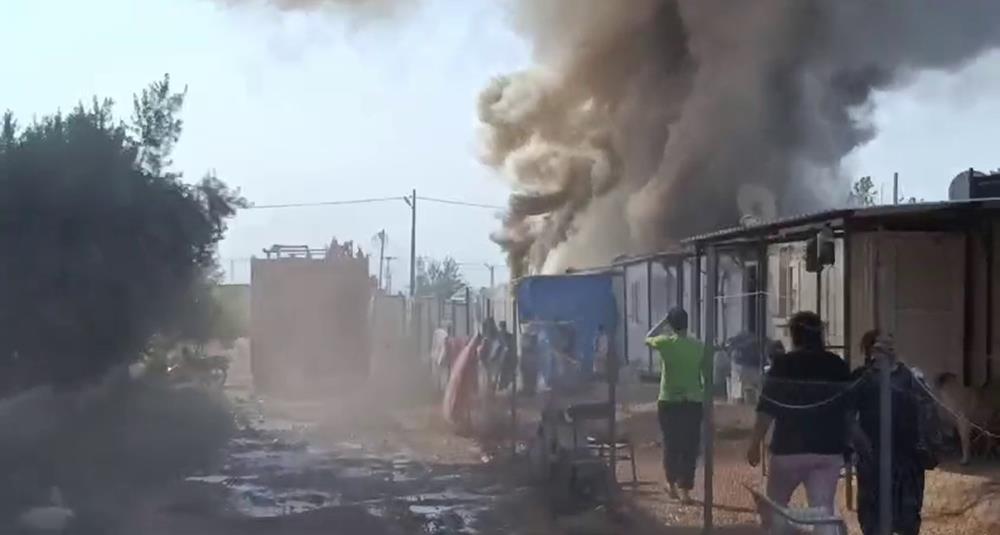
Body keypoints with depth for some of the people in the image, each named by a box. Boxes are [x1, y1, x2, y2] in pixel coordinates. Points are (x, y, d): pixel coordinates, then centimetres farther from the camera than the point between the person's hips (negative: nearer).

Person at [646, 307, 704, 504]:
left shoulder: (666, 343, -9)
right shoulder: (699, 346, -3)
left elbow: (647, 338, 13)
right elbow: (706, 376, 2)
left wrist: (662, 321, 12)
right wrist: (706, 398, 12)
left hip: (669, 402, -1)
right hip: (693, 403, 1)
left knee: (671, 444, 15)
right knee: (690, 447, 5)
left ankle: (672, 484, 25)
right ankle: (684, 489, 2)